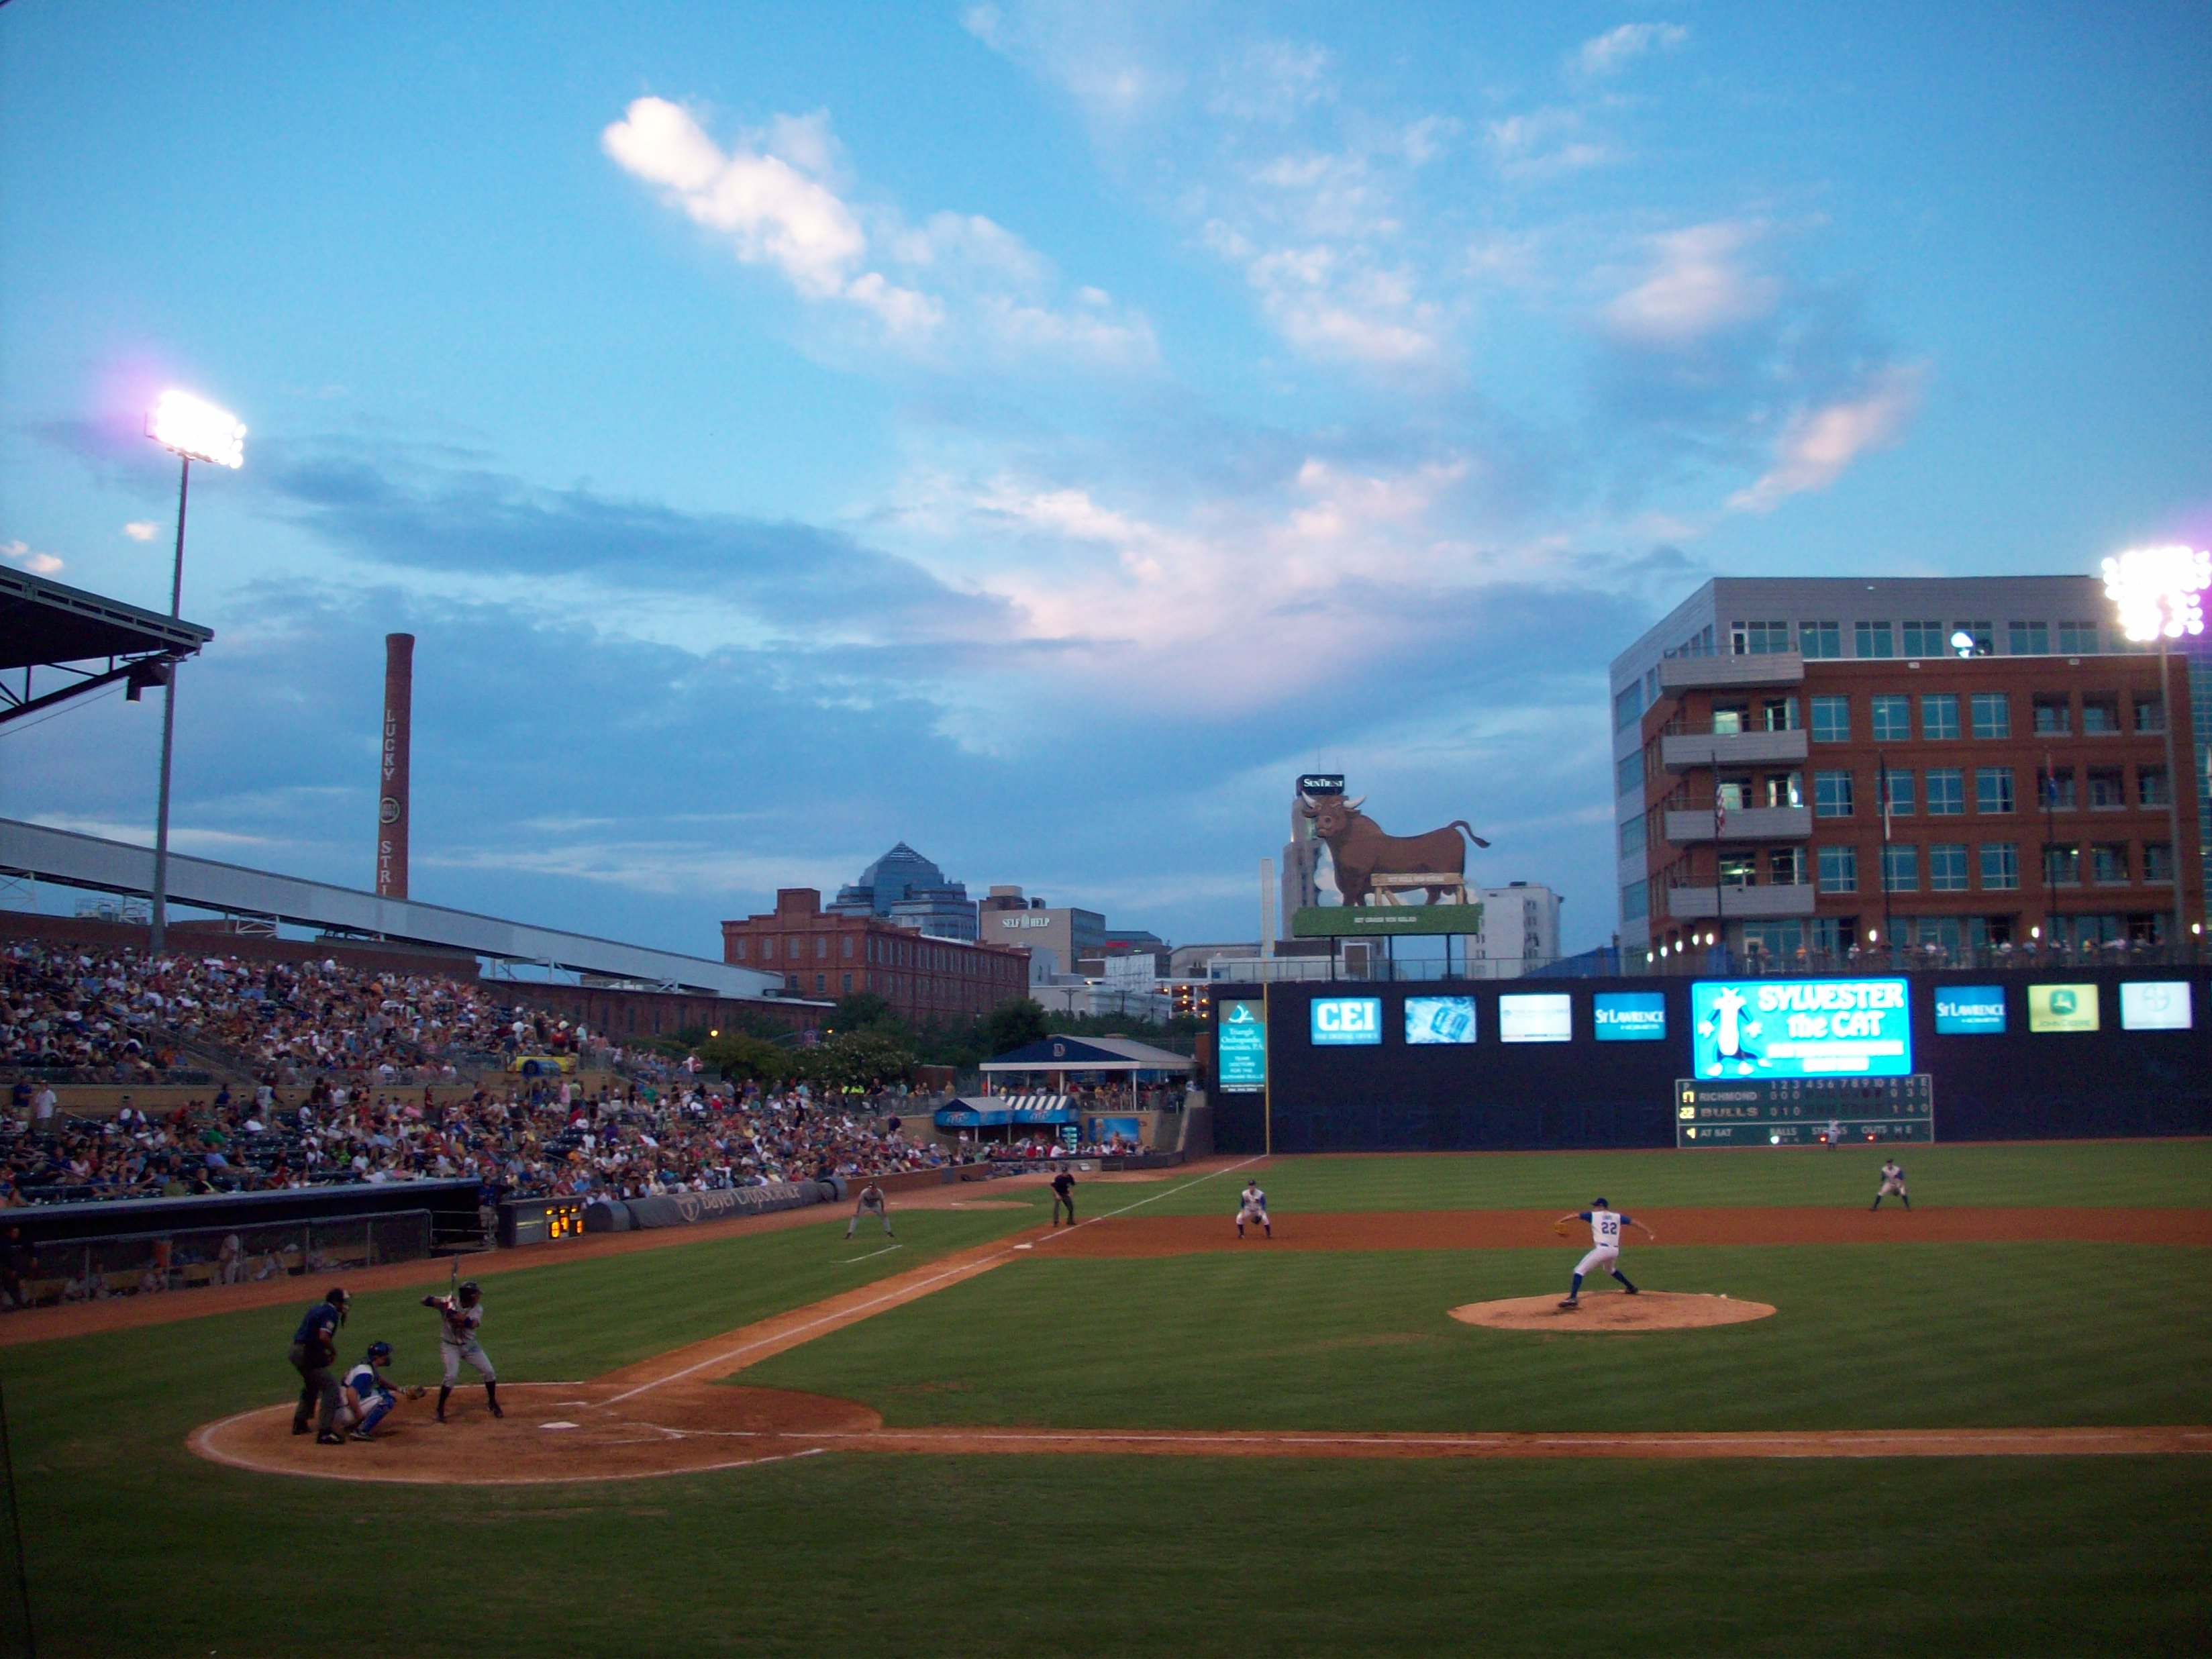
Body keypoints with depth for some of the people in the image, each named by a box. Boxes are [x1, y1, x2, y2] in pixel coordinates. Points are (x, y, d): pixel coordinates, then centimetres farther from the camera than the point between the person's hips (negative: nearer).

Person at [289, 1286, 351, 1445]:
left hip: (296, 1351, 10)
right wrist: (334, 1352, -9)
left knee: (312, 1385, 30)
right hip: (308, 1355, -10)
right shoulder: (331, 1312, -11)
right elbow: (323, 1336, -24)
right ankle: (325, 1431, -18)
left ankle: (299, 1423, 42)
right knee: (330, 1387, -11)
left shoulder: (317, 1308, 17)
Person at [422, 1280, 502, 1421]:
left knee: (489, 1372, 1)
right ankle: (440, 1409, -1)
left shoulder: (477, 1309, -10)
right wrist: (442, 1302, -40)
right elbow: (425, 1301, -23)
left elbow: (472, 1323, -30)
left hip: (470, 1345, 4)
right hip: (450, 1345, -4)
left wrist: (454, 1313, -40)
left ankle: (492, 1402, 24)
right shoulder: (450, 1302, -17)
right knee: (452, 1375, -19)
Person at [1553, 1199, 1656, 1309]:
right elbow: (1634, 1222, 16)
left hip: (1601, 1249, -6)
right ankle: (1631, 1288, 45)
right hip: (1615, 1250, 6)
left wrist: (1560, 1221, -1)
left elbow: (1576, 1215, 0)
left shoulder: (1593, 1215, 6)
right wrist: (1649, 1232, 16)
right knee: (1610, 1269, 39)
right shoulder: (1617, 1217, 17)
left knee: (1579, 1270, -7)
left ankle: (1573, 1298, -24)